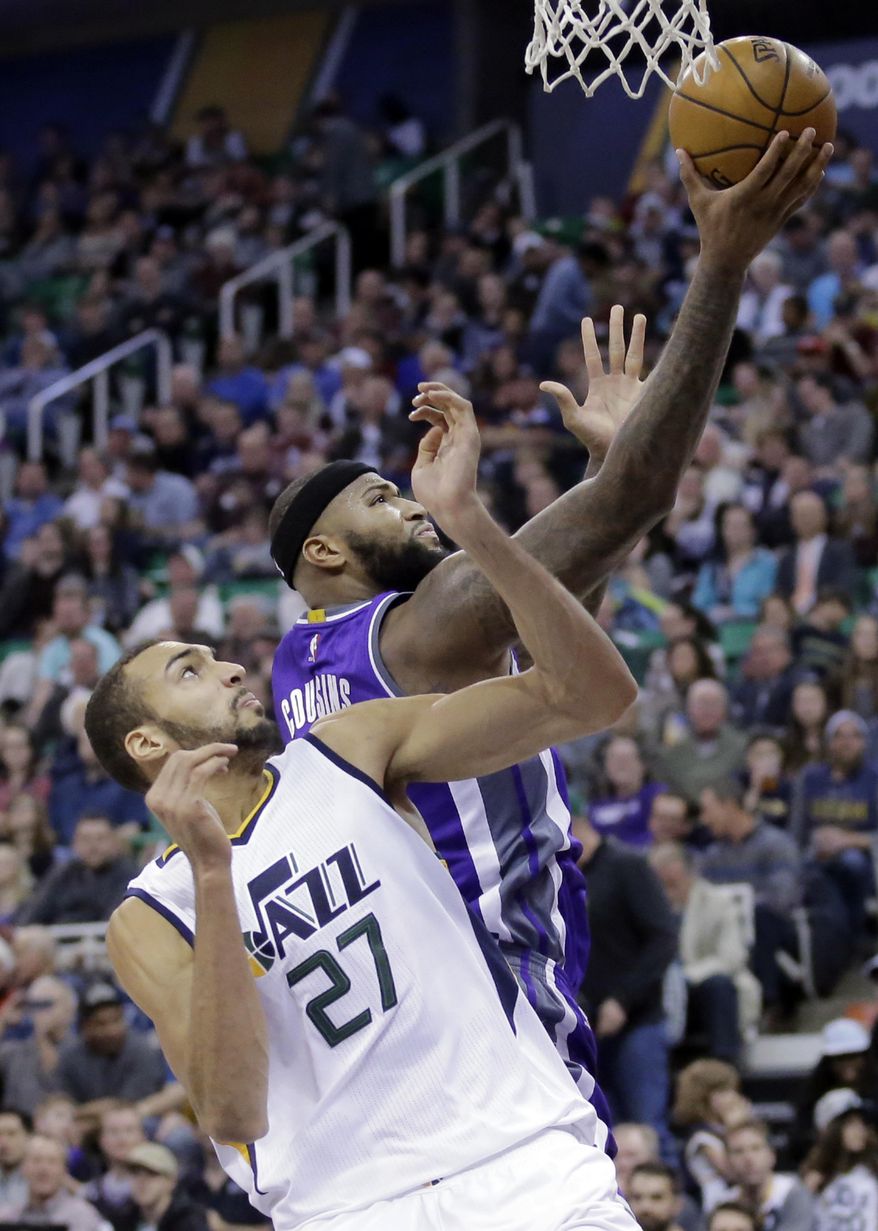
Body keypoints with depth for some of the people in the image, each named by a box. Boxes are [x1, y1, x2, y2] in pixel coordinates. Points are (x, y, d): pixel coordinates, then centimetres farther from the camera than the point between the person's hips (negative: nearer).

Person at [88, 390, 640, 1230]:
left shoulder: (351, 751, 9)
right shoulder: (148, 922, 6)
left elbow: (593, 694, -2)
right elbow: (232, 1112, -11)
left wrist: (467, 523, -13)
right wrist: (211, 876, -17)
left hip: (528, 1159, 1)